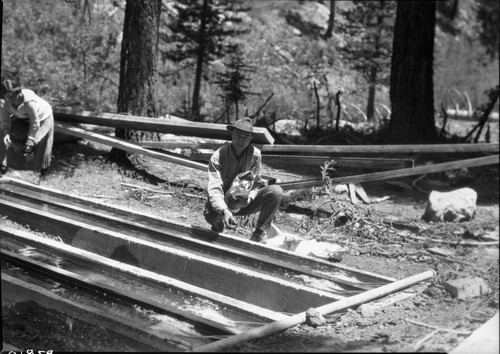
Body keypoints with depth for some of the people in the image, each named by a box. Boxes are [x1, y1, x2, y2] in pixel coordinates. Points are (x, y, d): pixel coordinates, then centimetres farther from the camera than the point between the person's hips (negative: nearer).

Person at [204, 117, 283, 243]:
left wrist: (248, 197, -27)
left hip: (245, 203, 2)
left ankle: (260, 231, -7)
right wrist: (224, 211, -45)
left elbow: (256, 183, -3)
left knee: (276, 191, -22)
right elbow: (214, 189, -26)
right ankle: (218, 224, 3)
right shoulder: (218, 156, -17)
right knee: (210, 215, -38)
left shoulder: (255, 154, -10)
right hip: (224, 203, -2)